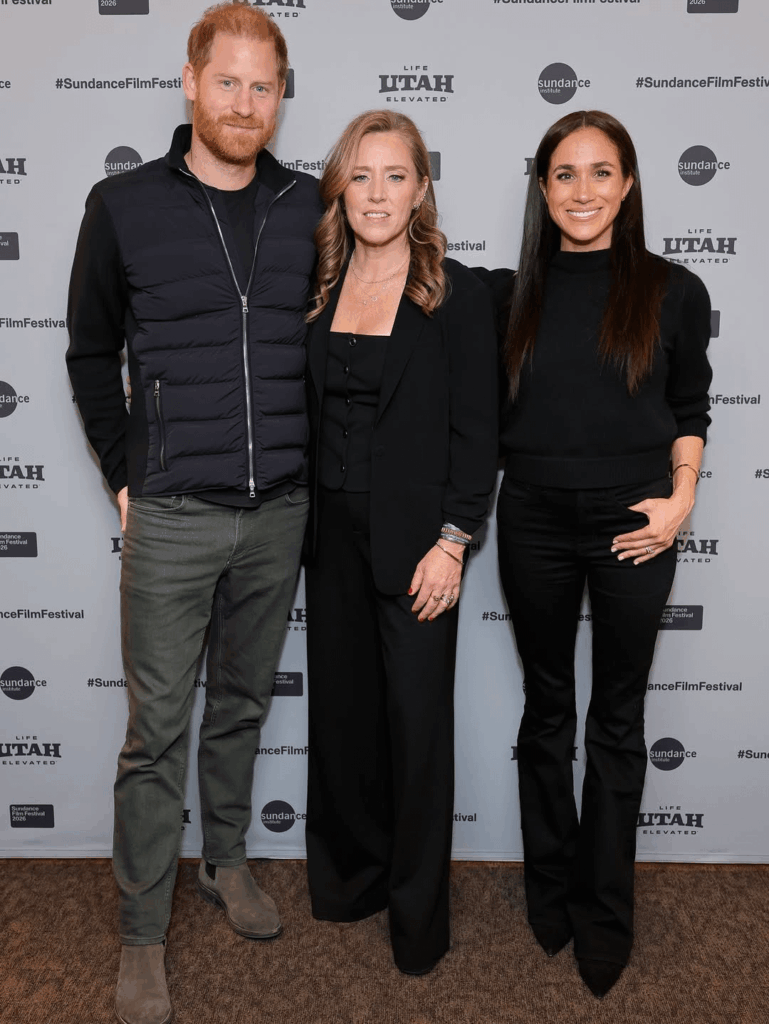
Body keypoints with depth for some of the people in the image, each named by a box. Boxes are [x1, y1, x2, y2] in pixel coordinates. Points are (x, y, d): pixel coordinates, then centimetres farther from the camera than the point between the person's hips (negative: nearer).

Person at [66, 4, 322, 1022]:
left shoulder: (311, 208, 5)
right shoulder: (124, 207, -1)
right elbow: (92, 354, 7)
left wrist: (308, 462, 9)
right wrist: (125, 474, 3)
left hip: (278, 513, 3)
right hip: (172, 517, -2)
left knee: (243, 702, 17)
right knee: (157, 728, 4)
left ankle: (226, 860, 38)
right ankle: (143, 934, 20)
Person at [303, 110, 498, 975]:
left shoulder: (456, 294, -5)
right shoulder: (318, 287, 7)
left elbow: (476, 432, -8)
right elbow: (302, 412, 11)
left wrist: (450, 543, -14)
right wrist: (298, 523, 6)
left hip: (414, 538, -4)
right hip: (333, 532, 5)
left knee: (417, 721, 5)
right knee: (341, 707, 15)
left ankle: (419, 912, 25)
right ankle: (348, 877, 37)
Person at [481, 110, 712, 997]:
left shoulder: (672, 292, 1)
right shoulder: (511, 293, 5)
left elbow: (689, 412, 5)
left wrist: (679, 497, -8)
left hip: (632, 524, -1)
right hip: (534, 521, 2)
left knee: (617, 720, 9)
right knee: (546, 709, 14)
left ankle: (605, 920, 26)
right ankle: (550, 891, 32)